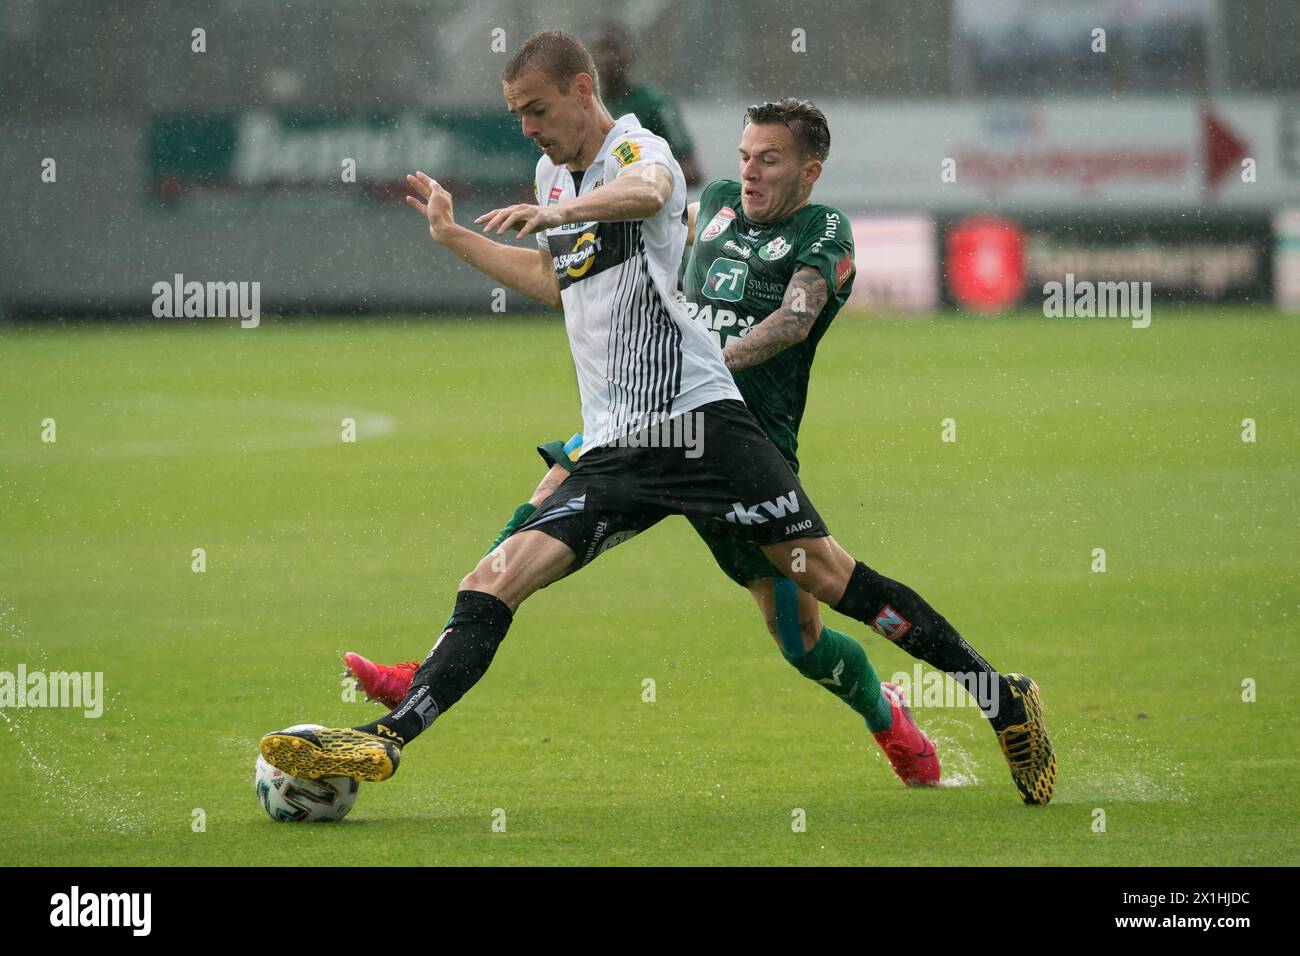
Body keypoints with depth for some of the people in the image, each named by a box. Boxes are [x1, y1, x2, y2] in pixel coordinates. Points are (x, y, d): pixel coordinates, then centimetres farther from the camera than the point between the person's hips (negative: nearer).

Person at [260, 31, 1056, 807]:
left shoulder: (637, 147, -5)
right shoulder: (553, 175, 19)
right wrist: (452, 236, 35)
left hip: (697, 416, -7)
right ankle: (385, 741, -19)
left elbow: (647, 191, -33)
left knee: (822, 572, -7)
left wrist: (559, 211, -52)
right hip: (612, 449, 7)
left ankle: (1002, 697, 6)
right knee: (497, 581, -10)